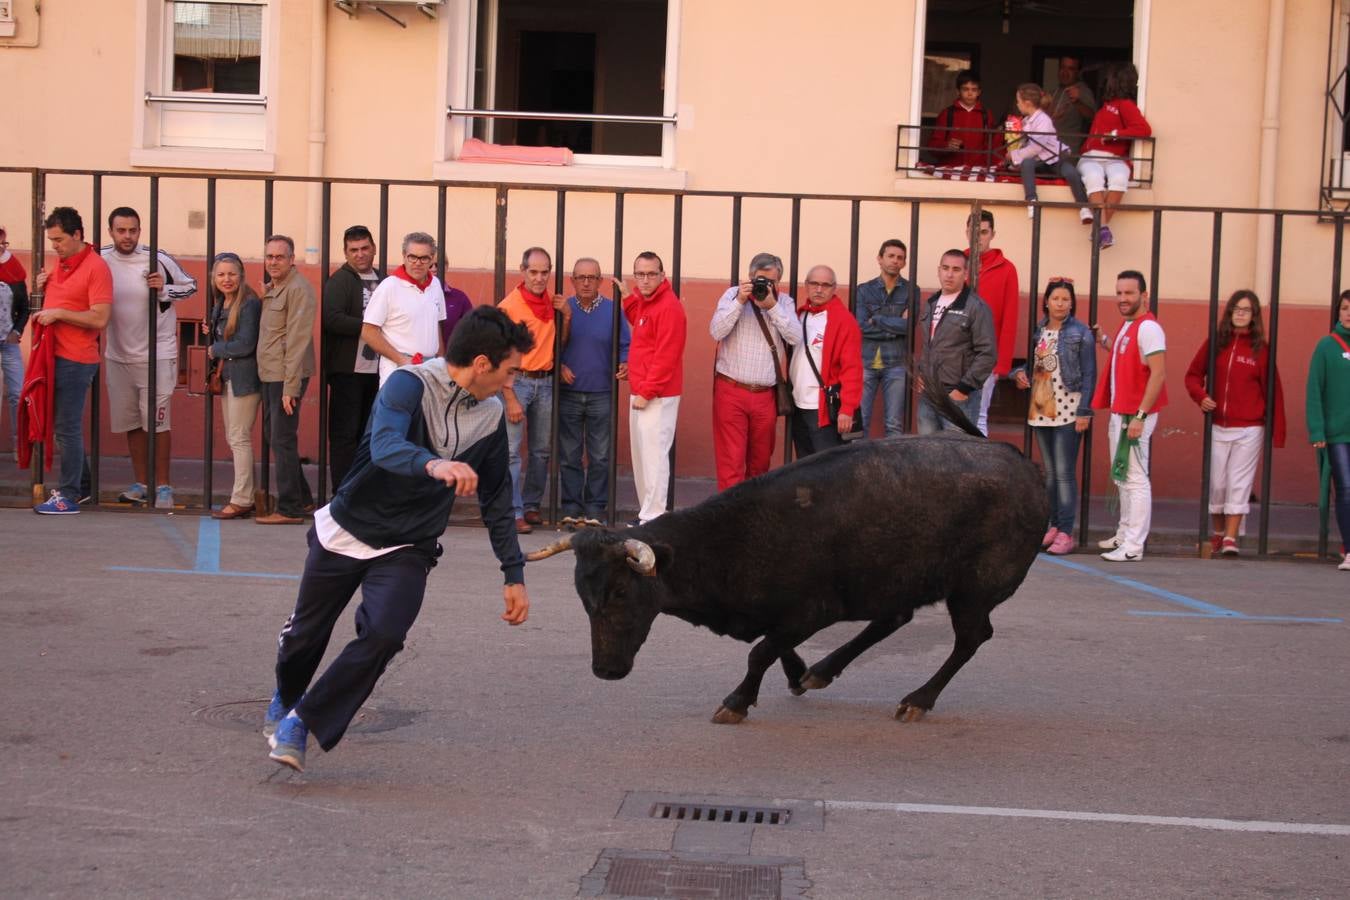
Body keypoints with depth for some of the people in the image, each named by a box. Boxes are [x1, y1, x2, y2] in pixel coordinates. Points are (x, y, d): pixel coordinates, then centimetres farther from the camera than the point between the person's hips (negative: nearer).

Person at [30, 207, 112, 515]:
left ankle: (68, 497, 0)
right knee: (64, 425, 13)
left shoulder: (96, 267, -12)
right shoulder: (58, 262, 14)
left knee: (67, 428, -6)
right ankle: (76, 485, 22)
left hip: (75, 360, -8)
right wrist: (42, 289, 7)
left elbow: (100, 319, -19)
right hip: (55, 355, 8)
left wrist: (58, 313, -18)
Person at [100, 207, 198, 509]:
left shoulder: (158, 259, -11)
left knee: (156, 422, -2)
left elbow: (190, 285, 2)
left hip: (156, 355, -4)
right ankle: (141, 484, 21)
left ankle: (163, 485, 6)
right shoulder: (101, 261, -2)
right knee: (131, 423, 11)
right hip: (118, 356, 4)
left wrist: (164, 289, -16)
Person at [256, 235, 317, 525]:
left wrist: (290, 387, -21)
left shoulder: (298, 289, -12)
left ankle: (290, 509, 0)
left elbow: (297, 341, -17)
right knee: (273, 435, 15)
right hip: (269, 375, 10)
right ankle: (302, 498, 26)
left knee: (283, 440, -7)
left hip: (286, 377, -10)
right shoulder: (271, 289, 17)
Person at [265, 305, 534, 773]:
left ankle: (300, 723, -5)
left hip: (407, 549, 3)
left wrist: (514, 574, 7)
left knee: (383, 635, -22)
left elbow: (496, 501, 8)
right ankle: (286, 695, 50)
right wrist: (435, 465, -60)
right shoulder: (410, 384, -21)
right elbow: (384, 446, -40)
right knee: (306, 632, 15)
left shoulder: (491, 416, -3)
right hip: (346, 529, -3)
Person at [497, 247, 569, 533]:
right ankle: (513, 512, -5)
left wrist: (566, 316, 0)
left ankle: (531, 505, 22)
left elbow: (560, 343, 16)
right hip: (517, 381, -6)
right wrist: (510, 399, -16)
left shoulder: (552, 302, 7)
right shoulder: (509, 306, -11)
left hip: (545, 381, 6)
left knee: (541, 450, 11)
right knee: (511, 450, -8)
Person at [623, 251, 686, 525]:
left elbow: (666, 356, -19)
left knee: (654, 455, -9)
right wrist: (628, 297, 16)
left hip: (657, 397, -10)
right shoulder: (643, 302, 14)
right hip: (640, 392, 10)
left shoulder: (669, 307, -14)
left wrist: (646, 392, -19)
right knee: (641, 454, 12)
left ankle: (653, 519, -8)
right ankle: (646, 512, 19)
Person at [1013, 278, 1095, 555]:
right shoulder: (1038, 331, 11)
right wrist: (1021, 373, -2)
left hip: (1068, 411, -6)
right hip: (1041, 410, 6)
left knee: (1064, 472, -8)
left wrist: (1084, 412, -11)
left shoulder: (1080, 333, -4)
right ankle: (1054, 525, 17)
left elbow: (1089, 375, -6)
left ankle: (1066, 533, -6)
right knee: (1049, 472, 10)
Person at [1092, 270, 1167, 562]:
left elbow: (1158, 374, -20)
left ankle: (1133, 547, -8)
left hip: (1135, 416, -10)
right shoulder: (1126, 326, 14)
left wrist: (1140, 416, -24)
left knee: (1135, 479, -8)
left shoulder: (1148, 328, -15)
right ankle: (1124, 535, 26)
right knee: (1122, 478, 16)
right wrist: (1104, 341, 21)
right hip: (1119, 413, 10)